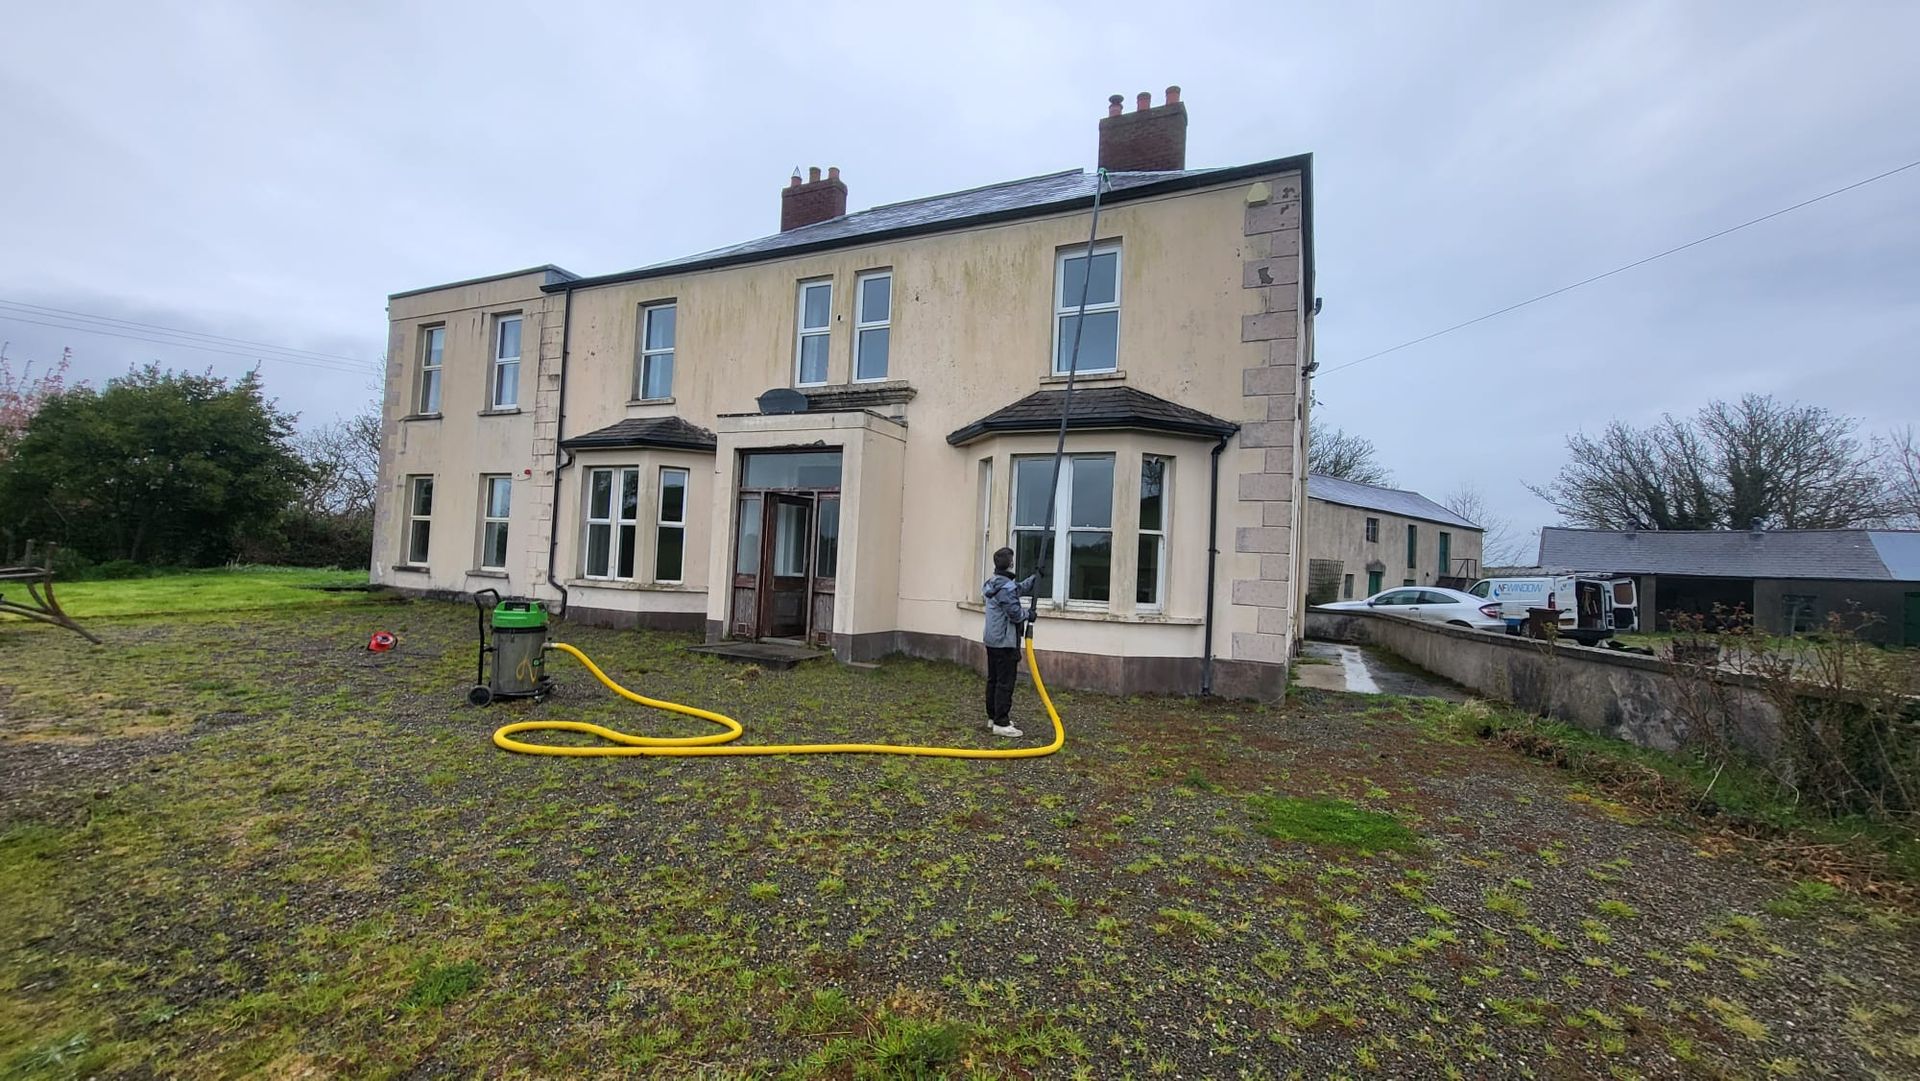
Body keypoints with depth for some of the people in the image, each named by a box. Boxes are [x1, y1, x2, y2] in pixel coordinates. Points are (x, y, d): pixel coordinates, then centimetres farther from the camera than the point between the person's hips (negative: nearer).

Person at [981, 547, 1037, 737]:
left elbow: (1019, 588, 28)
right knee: (1005, 684, -5)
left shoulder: (994, 583, 12)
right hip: (1005, 642, -10)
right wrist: (1029, 614, 0)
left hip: (992, 640, 10)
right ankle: (1001, 724, -2)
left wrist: (1035, 577, 29)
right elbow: (1015, 614, -20)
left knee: (993, 680, 15)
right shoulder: (1006, 587, -20)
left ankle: (992, 718, 24)